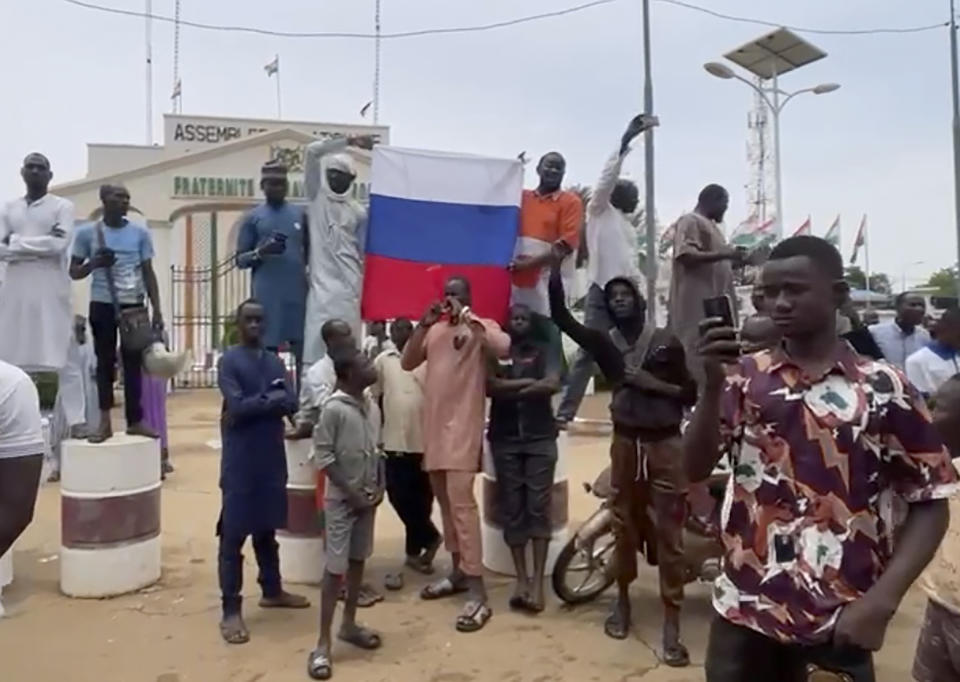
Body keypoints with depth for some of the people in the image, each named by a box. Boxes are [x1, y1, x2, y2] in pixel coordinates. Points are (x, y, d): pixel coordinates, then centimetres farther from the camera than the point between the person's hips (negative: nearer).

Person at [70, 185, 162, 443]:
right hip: (102, 305, -1)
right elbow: (74, 272, 7)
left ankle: (135, 420, 10)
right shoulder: (87, 232, 2)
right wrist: (94, 263, -15)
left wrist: (157, 310, 1)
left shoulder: (140, 232, 5)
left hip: (134, 305, 1)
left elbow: (148, 273, 6)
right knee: (105, 361, 4)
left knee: (133, 362, 4)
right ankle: (105, 421, 11)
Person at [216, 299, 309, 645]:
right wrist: (271, 399, -8)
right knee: (233, 534, 0)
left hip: (272, 457, 6)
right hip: (240, 461, -5)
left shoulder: (275, 362, 10)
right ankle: (231, 610, 6)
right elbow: (237, 406, -19)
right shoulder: (229, 361, -6)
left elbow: (291, 403, -1)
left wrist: (256, 402, -14)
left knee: (267, 528, 18)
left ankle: (272, 590, 32)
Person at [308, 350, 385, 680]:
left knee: (358, 560, 15)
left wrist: (380, 487, 1)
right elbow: (323, 457, -15)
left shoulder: (372, 407, 5)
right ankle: (323, 643, 5)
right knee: (335, 568, -4)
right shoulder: (334, 409, -16)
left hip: (368, 496, 7)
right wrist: (351, 492, -15)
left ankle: (349, 624, 30)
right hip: (341, 499, -6)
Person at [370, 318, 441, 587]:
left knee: (421, 496, 7)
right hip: (394, 441, 0)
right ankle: (430, 537, 18)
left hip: (424, 439, 0)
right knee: (399, 495, -1)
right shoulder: (382, 360, 4)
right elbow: (374, 397, 6)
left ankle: (414, 551, 22)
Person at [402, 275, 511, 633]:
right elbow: (407, 362, 6)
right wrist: (423, 323, -4)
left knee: (462, 503, -14)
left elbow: (503, 347, -23)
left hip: (463, 428, -7)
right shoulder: (434, 331, 15)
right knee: (445, 503, 14)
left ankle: (477, 592, -12)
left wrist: (467, 317, -18)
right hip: (434, 428, 7)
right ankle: (458, 571, 28)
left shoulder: (481, 327, -2)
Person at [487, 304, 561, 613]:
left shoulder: (542, 351, 9)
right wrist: (529, 383, -11)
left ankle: (538, 580, -5)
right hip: (504, 440, 1)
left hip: (540, 438, -1)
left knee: (538, 508, -6)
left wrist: (508, 389, -9)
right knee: (512, 510, 1)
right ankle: (521, 579, 6)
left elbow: (553, 384, -9)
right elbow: (489, 387, -9)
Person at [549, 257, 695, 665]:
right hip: (625, 441, 2)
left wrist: (654, 384, -12)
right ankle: (623, 599, 32)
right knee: (623, 523, 12)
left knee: (669, 531, -3)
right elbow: (560, 316, -5)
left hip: (665, 442, -2)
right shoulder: (604, 343, 5)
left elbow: (690, 393, 2)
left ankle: (671, 622, 4)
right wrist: (555, 267, -9)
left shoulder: (666, 342, 1)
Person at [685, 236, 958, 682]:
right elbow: (695, 470, -5)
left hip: (840, 623, -1)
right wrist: (714, 385, -18)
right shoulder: (744, 377, 1)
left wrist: (881, 602, -9)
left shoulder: (885, 389, -3)